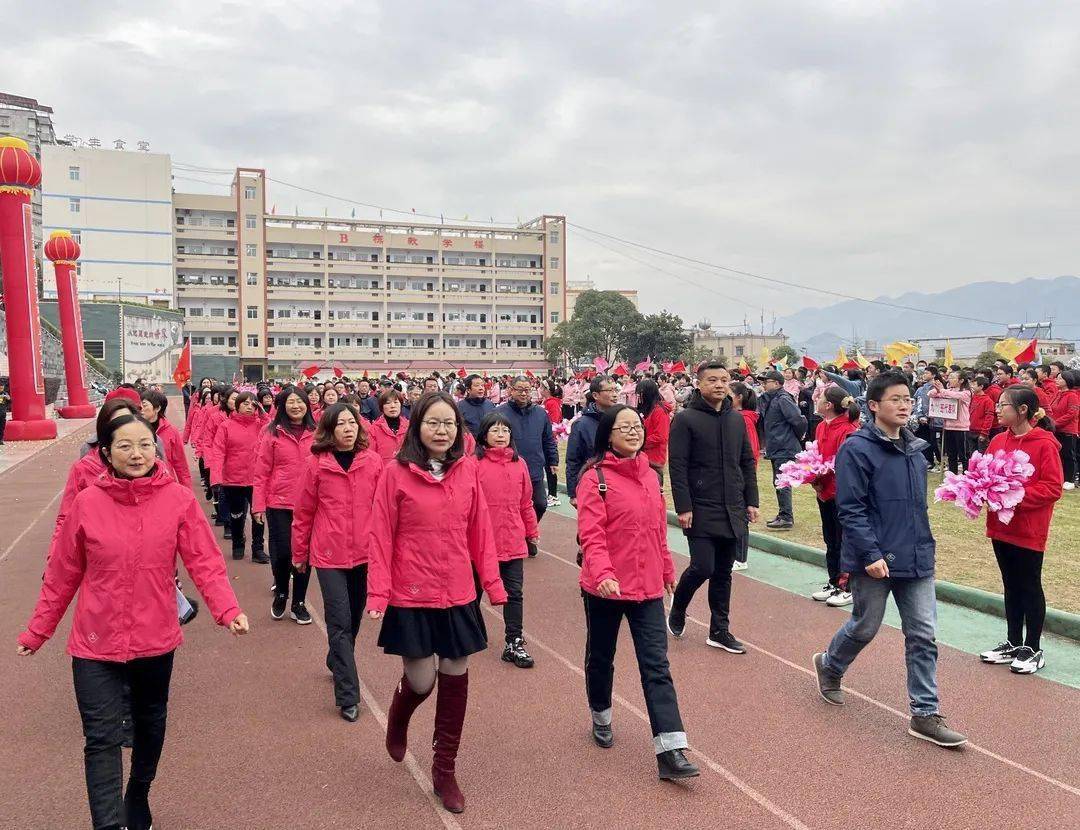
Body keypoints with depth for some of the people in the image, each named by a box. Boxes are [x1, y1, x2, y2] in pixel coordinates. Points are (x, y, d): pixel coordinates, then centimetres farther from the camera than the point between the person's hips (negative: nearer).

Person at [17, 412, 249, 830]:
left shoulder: (178, 499, -11)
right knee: (102, 739, -4)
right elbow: (62, 575, 1)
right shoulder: (86, 503, -9)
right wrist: (37, 630, 5)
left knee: (150, 724, 22)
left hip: (155, 639, 1)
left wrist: (228, 609, -29)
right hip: (95, 644, -1)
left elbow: (205, 561, -15)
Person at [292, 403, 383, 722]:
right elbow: (303, 512, 3)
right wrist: (299, 553, 9)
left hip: (365, 553, 3)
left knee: (354, 618, 18)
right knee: (340, 622, -5)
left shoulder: (373, 461, -1)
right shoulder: (317, 464, -5)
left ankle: (336, 662, 45)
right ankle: (348, 696, 2)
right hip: (329, 555, -3)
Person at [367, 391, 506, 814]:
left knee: (455, 681, 10)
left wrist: (493, 582, 4)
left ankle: (445, 771, 29)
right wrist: (378, 593, -11)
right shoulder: (396, 472, -10)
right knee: (421, 682, 3)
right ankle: (398, 717, 42)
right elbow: (381, 537, -8)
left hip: (459, 596, 3)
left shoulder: (467, 470, -1)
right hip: (411, 598, -3)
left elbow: (480, 531, 4)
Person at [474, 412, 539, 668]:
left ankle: (514, 643, 13)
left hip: (513, 541, 3)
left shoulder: (519, 464, 3)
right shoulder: (475, 463, -9)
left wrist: (532, 531, 15)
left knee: (514, 592, 5)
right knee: (476, 588, 16)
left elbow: (526, 502, 10)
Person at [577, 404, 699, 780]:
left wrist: (667, 568, 21)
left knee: (656, 667, -1)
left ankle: (670, 752, -1)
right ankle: (601, 717, 42)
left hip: (647, 587, 4)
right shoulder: (595, 477, -12)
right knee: (600, 658, 16)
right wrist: (602, 573, -34)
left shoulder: (650, 475, 7)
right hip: (606, 587, -4)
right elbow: (591, 534, -20)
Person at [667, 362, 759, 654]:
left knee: (723, 573, 11)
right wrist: (683, 507, -16)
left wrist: (751, 501, 8)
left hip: (732, 511, 6)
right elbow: (677, 466, -11)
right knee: (702, 567, -8)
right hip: (701, 511, -5)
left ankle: (719, 630, 21)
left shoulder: (736, 419, 10)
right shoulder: (685, 419, -8)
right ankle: (677, 608, 21)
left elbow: (747, 463, 15)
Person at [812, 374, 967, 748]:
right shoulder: (857, 449, -13)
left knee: (923, 636, 5)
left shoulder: (914, 449, 10)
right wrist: (871, 554, -21)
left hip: (917, 560, 6)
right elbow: (850, 509, -16)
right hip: (874, 561, -6)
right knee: (864, 627, 10)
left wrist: (924, 545, 15)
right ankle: (829, 666, 39)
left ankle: (925, 714, 14)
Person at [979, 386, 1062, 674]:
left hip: (1029, 530, -6)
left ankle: (1033, 649, 19)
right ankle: (1014, 643, 28)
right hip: (1001, 527, 6)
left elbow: (1052, 488, -17)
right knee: (1010, 585, 16)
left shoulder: (1045, 444, -14)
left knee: (1030, 587, 6)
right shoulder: (998, 441, 5)